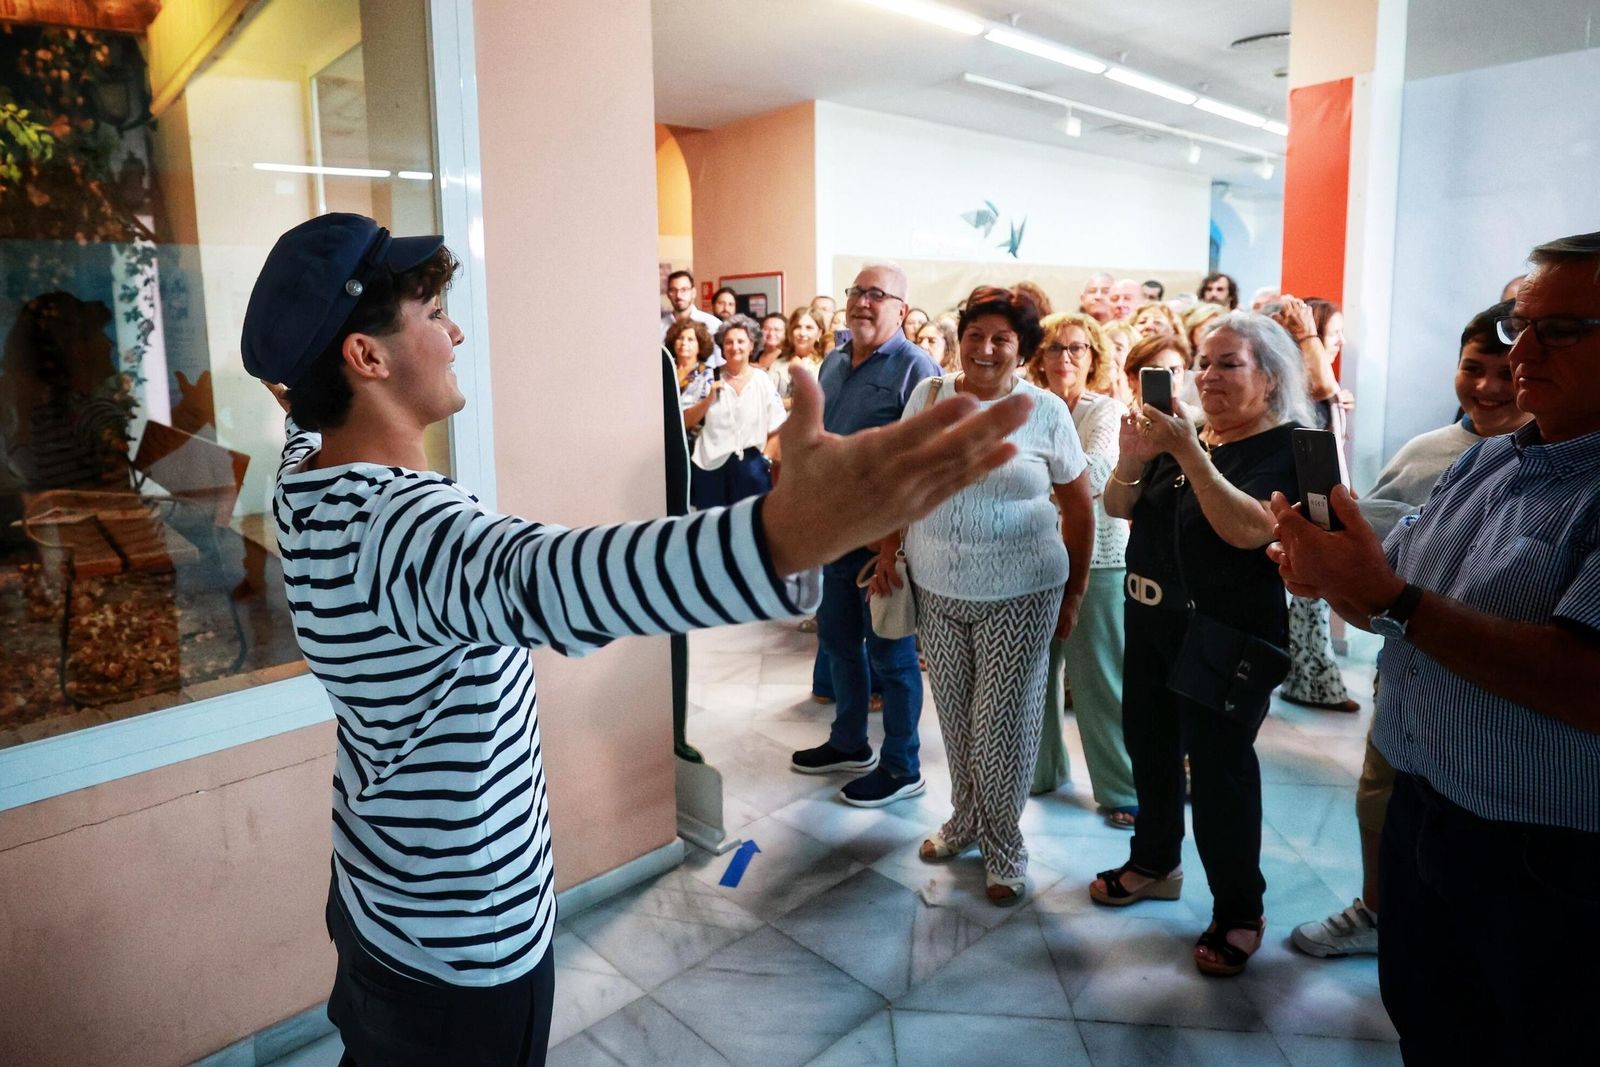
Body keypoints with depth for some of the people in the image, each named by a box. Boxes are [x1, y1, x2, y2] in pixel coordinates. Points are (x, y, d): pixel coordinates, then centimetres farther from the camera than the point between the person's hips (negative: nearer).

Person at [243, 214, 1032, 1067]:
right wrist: (797, 529, -72)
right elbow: (547, 580, -57)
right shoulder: (405, 526, -35)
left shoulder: (303, 482, -5)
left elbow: (310, 412, 20)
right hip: (466, 948, -8)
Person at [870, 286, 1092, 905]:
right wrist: (888, 553, 6)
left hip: (1018, 596, -3)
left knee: (1003, 721, 2)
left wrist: (1073, 594, 3)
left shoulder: (1046, 411, -4)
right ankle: (965, 818, 35)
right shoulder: (928, 396, 3)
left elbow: (1079, 508, 2)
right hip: (936, 590, 3)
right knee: (954, 713, 13)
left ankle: (1003, 844, 22)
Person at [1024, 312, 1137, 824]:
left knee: (1099, 678, 2)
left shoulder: (1110, 412, -2)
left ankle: (1122, 788, 16)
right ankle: (1040, 768, 30)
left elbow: (1091, 477, -18)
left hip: (1096, 557, -3)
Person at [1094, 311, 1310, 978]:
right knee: (1148, 744, 15)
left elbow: (1249, 529, -26)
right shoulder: (1184, 434, 9)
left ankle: (1238, 913, 16)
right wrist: (1132, 460, -16)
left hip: (1227, 635, -7)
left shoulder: (1289, 447, -10)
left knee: (1218, 764, -1)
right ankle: (1154, 863, 36)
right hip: (1151, 620, 7)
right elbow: (1117, 509, 4)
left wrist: (1191, 455, -31)